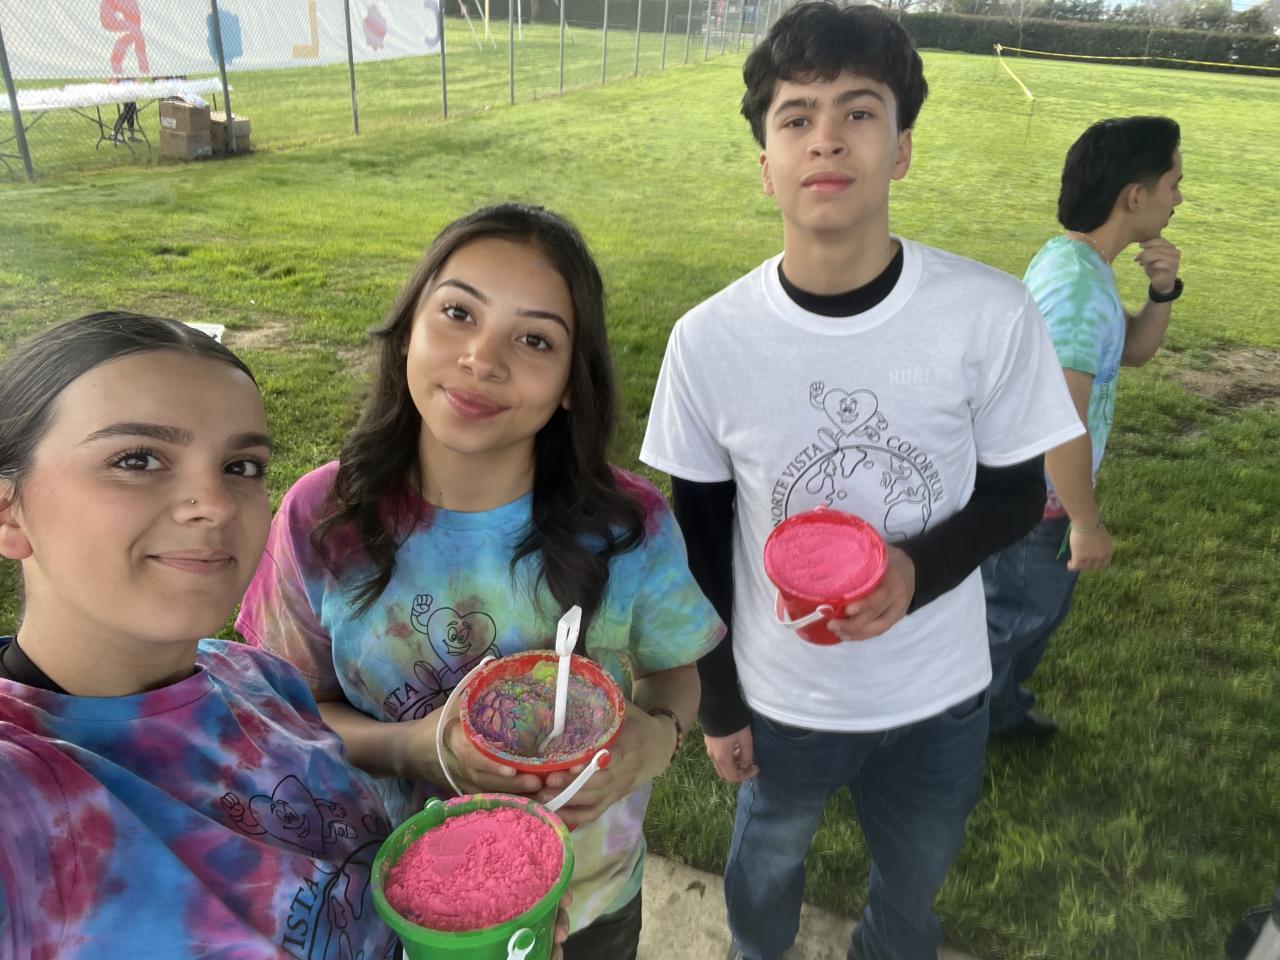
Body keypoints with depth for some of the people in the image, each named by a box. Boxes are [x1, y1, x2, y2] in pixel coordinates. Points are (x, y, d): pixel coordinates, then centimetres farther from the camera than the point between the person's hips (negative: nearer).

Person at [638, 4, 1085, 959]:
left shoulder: (992, 314, -20)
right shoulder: (708, 340, -18)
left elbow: (1017, 492, -6)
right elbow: (700, 537, -6)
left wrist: (919, 569, -27)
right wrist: (719, 705, 1)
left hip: (939, 697, 1)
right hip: (780, 698, 0)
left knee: (914, 879, 28)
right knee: (768, 863, 28)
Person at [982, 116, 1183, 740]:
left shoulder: (1068, 257, 4)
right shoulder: (1079, 288, -28)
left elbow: (1132, 351, 15)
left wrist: (1162, 291, -4)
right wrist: (1087, 522, -20)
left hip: (1023, 482, 10)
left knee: (1040, 604, 25)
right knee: (1014, 617, 8)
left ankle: (999, 709, 45)